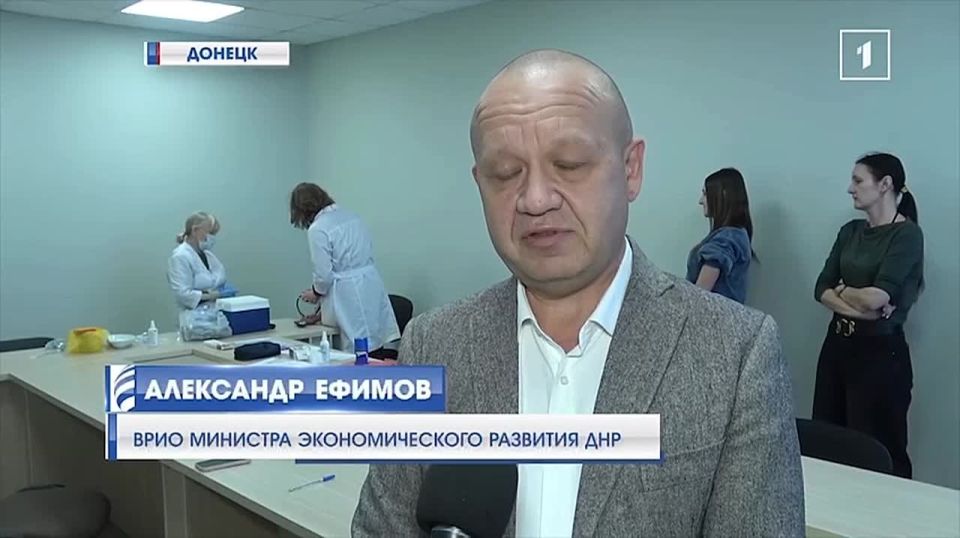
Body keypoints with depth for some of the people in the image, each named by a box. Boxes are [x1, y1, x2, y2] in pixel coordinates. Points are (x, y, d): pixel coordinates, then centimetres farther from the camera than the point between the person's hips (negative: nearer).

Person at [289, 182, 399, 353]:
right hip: (372, 283, 7)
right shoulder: (350, 214, 11)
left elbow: (324, 273, -11)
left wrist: (316, 292, 11)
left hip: (350, 294, -7)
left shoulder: (317, 229, -10)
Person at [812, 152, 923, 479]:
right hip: (837, 344, 7)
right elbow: (822, 290, 3)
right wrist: (858, 306, -13)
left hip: (880, 351, -7)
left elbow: (878, 297, -21)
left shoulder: (907, 234, -10)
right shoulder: (850, 231, 11)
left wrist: (843, 291, -2)